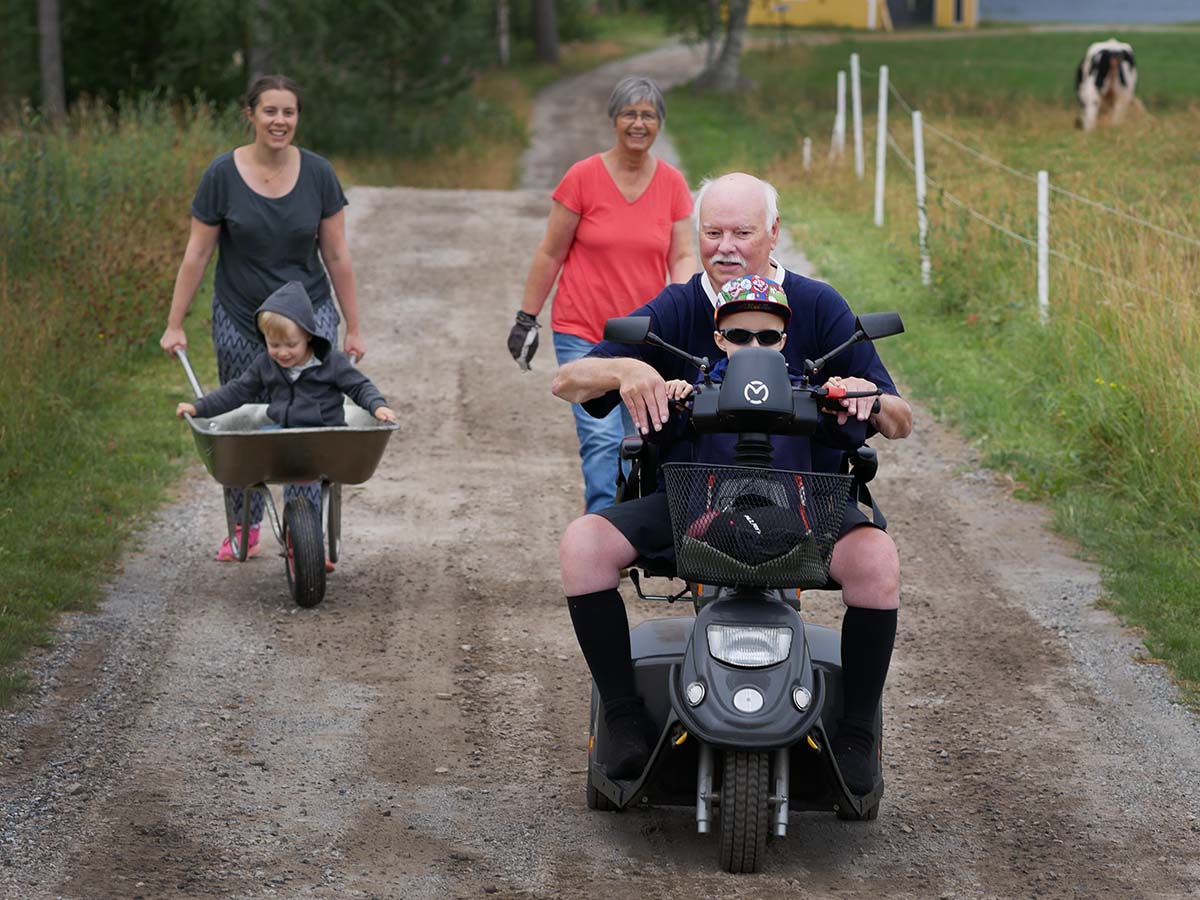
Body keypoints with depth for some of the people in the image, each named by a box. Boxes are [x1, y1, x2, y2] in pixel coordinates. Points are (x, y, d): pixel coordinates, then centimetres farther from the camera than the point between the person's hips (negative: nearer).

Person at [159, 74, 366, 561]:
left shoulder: (317, 173, -3)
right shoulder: (223, 174, -7)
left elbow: (336, 256, 2)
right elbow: (196, 254, -2)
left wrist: (353, 329, 3)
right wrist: (175, 325, -2)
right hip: (240, 320, 0)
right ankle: (244, 528, 24)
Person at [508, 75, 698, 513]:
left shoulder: (673, 184, 4)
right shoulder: (583, 178, -6)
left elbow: (683, 255, 4)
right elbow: (550, 254, 0)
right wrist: (526, 319, 0)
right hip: (583, 334, -4)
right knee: (602, 439, -15)